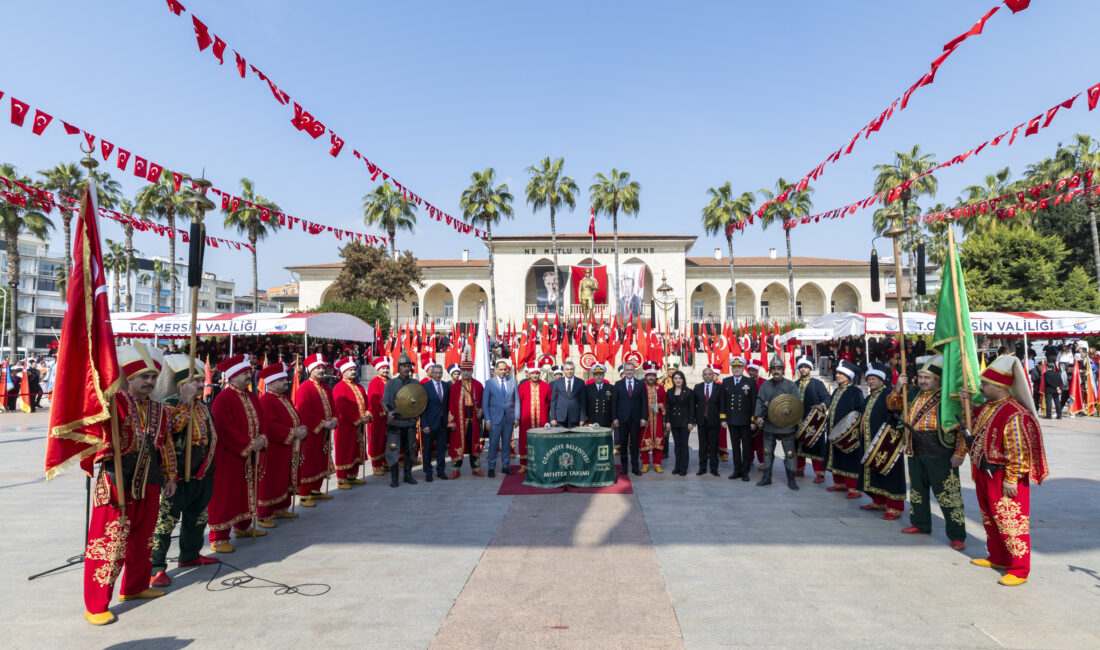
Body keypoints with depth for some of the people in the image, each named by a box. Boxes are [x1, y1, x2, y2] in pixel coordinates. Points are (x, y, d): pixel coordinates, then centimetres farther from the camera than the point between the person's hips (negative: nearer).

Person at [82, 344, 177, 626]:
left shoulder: (159, 409, 11)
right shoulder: (114, 401, -8)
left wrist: (170, 476, 17)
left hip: (149, 485, 7)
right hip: (117, 483, -6)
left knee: (142, 539, 18)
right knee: (108, 542, -2)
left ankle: (135, 587, 35)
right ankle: (95, 606, 9)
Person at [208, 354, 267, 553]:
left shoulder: (252, 398, 11)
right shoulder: (223, 399, -14)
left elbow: (261, 421, 15)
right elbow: (224, 428, -21)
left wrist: (261, 439, -4)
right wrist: (249, 444, -20)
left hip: (251, 456, 8)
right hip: (229, 457, -8)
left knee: (247, 491, 17)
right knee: (225, 495, -2)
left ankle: (243, 527, 33)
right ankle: (218, 537, 5)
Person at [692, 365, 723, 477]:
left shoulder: (719, 387, 1)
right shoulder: (697, 387, 6)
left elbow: (722, 404, -1)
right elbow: (694, 404, 7)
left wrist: (722, 419, -8)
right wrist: (693, 419, 2)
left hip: (714, 421, -1)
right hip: (701, 421, 2)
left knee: (714, 445, 5)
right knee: (702, 445, 7)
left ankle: (714, 468, 14)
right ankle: (702, 468, 13)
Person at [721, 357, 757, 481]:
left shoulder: (751, 383, -1)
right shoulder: (726, 382, 7)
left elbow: (754, 403, -2)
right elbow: (723, 402, 8)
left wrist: (753, 420, -6)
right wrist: (723, 418, 2)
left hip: (745, 421, -3)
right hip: (731, 420, 3)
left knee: (746, 446, 4)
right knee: (735, 446, 10)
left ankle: (745, 471, 14)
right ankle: (737, 470, 18)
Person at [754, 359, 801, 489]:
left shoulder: (791, 385, -2)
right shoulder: (765, 385, 7)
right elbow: (759, 401, 3)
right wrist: (759, 416, -11)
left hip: (786, 426, -3)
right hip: (769, 425, 3)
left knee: (789, 453, 1)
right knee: (768, 452, 12)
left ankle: (791, 480, 13)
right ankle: (767, 477, 24)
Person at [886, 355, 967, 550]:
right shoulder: (913, 394, 8)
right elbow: (892, 405, 17)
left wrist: (960, 453, -16)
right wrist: (898, 388, 0)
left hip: (940, 455, -7)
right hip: (915, 453, 7)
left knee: (948, 495, -2)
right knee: (917, 490, 18)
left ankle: (957, 535, 7)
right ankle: (920, 524, 34)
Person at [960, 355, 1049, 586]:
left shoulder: (1014, 414, -22)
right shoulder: (987, 406, 6)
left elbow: (1018, 450, -23)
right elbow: (974, 427, 23)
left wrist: (1011, 479, -22)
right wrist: (967, 405, 10)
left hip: (1004, 478, -10)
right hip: (984, 475, 10)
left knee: (1010, 522, -1)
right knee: (991, 519, 20)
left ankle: (1019, 570, 10)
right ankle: (998, 558, 35)